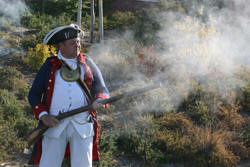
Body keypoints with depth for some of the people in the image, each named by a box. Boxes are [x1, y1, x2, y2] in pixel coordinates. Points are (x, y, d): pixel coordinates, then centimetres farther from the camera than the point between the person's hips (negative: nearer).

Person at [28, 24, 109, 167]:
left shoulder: (88, 64, 13)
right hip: (54, 124, -1)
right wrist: (43, 116, -7)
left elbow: (102, 90, 10)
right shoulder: (49, 66, 9)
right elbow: (34, 95, 10)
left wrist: (98, 101, -14)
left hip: (82, 124, 1)